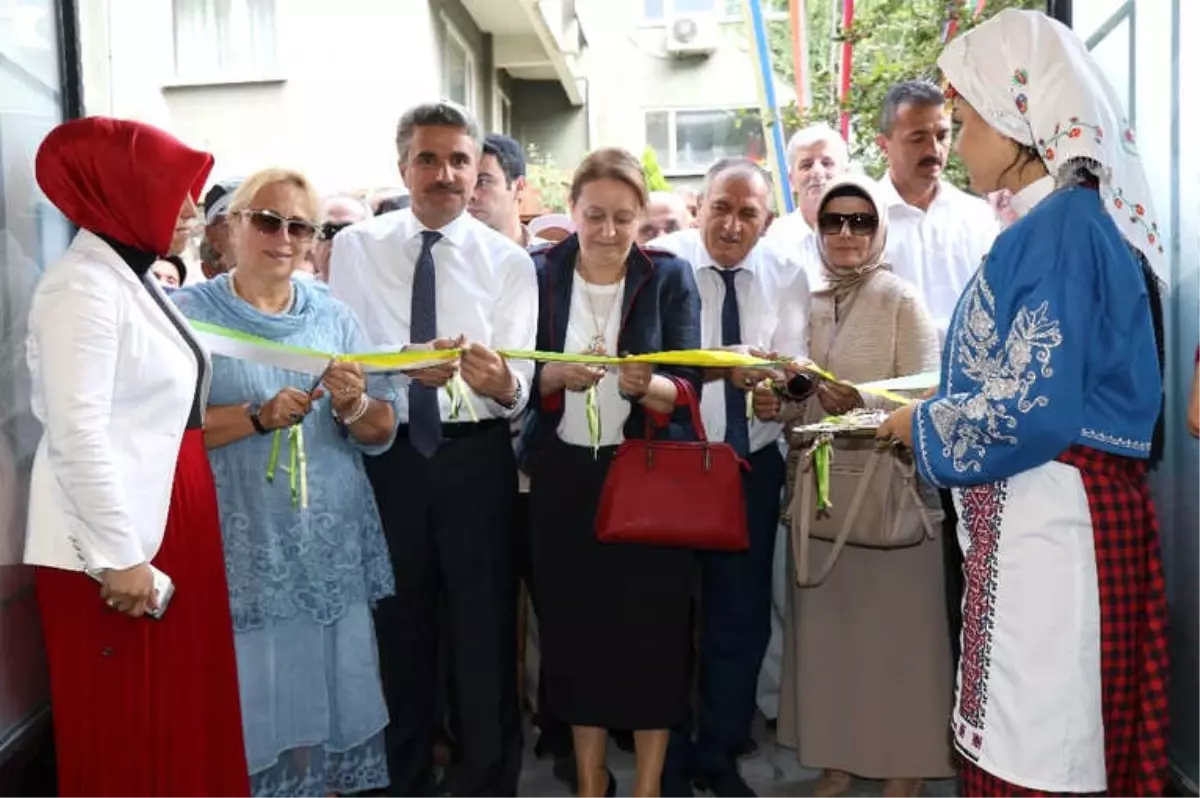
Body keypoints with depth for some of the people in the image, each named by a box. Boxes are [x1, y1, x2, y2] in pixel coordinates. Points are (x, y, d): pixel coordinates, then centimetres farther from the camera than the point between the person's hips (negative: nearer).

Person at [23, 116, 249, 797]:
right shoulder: (83, 287, -15)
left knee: (182, 709, 17)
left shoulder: (139, 280, 13)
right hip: (120, 541, -9)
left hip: (169, 527, 9)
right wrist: (119, 555, -20)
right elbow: (77, 435, -20)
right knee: (129, 726, 5)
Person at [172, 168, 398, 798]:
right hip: (242, 545, -3)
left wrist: (353, 406, -13)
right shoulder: (189, 312, -1)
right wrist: (260, 416, -20)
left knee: (332, 686, 11)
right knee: (251, 693, 3)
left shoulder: (334, 316, 8)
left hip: (331, 544, 3)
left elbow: (382, 432, 7)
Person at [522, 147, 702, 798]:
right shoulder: (539, 274, 2)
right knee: (573, 622, 8)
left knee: (652, 627, 3)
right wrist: (557, 375, -21)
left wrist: (643, 385, -27)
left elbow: (687, 386, -7)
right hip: (563, 476, 2)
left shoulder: (670, 276, -1)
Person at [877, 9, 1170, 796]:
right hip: (1036, 516, 9)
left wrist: (923, 425, -6)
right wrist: (931, 411, 15)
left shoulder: (1061, 224, -16)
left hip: (1053, 520, -9)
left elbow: (1035, 405, -21)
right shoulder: (1061, 221, 13)